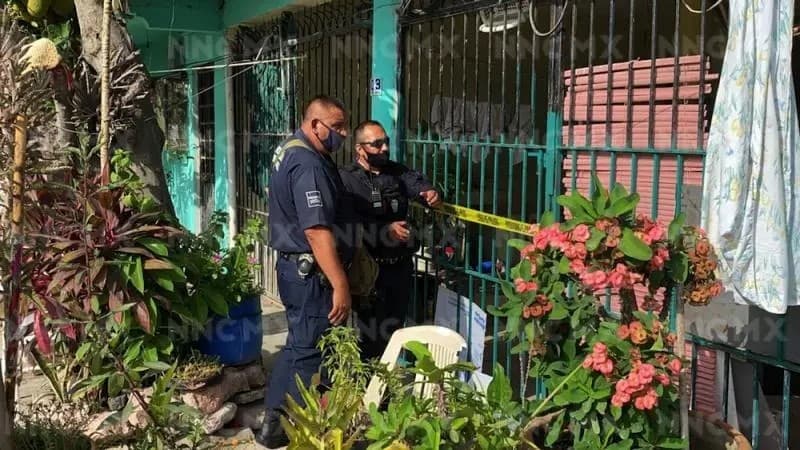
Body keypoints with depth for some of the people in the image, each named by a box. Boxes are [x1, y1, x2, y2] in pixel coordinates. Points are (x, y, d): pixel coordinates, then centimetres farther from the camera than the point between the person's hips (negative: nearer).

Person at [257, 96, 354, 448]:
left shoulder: (289, 151, 13)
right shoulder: (308, 165, -22)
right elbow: (317, 232, -28)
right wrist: (340, 286, -28)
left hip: (295, 266, 11)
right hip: (310, 273, -11)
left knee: (299, 345, 19)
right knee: (310, 352, 0)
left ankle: (274, 422, 28)